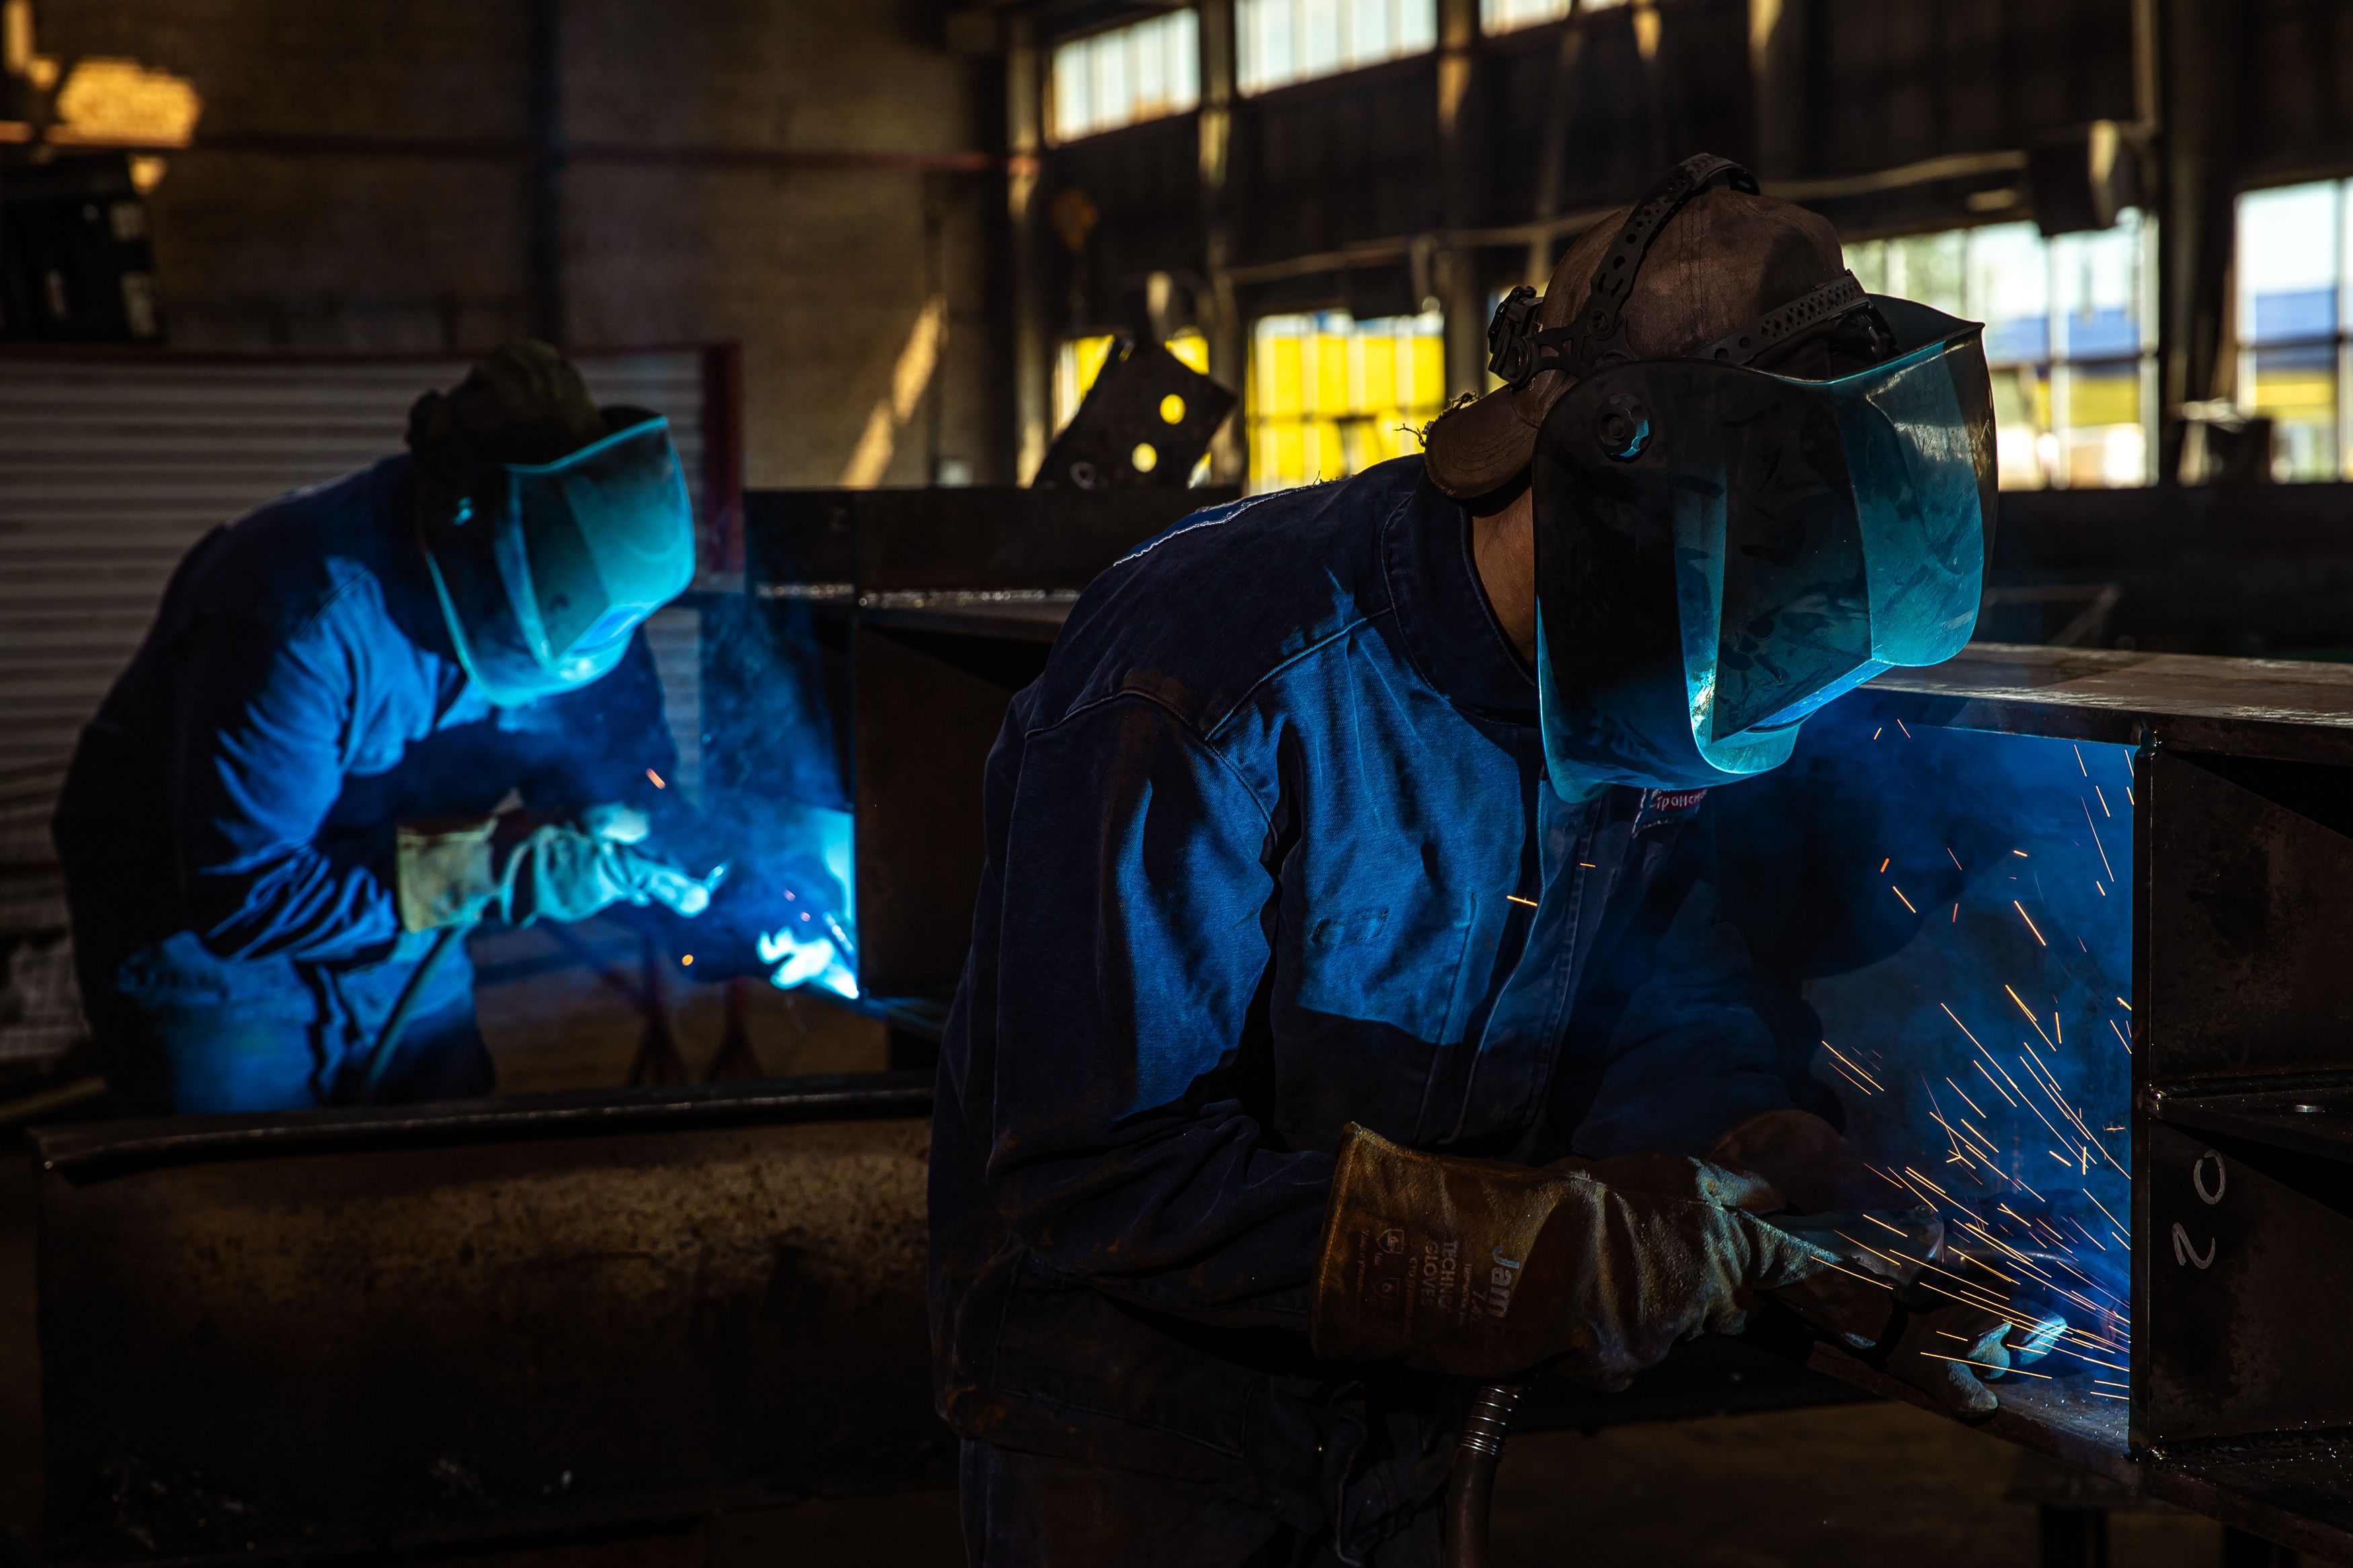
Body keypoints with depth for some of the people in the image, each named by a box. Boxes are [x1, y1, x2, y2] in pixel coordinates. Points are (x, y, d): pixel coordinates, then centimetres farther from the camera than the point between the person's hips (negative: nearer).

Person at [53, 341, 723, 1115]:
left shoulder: (563, 589, -14)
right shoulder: (308, 612, -34)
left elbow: (628, 769, -1)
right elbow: (241, 896, -33)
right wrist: (493, 876, -34)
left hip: (401, 955, 6)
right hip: (206, 950, -5)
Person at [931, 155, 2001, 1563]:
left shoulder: (1618, 702, -6)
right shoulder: (1222, 685, -29)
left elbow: (1666, 1019, 6)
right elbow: (1089, 1178, -31)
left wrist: (1801, 1181, -16)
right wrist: (1528, 1253, -34)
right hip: (1126, 1427, -6)